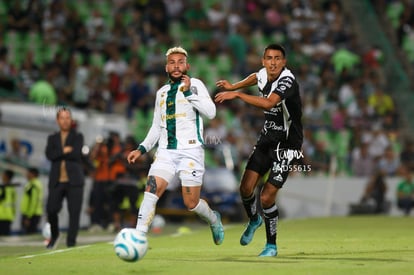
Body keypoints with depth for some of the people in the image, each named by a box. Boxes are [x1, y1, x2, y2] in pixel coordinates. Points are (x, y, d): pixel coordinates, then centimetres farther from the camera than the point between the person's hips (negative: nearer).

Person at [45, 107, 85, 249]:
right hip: (56, 181, 2)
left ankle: (71, 242, -2)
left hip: (74, 180, -2)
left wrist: (59, 154, -2)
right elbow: (49, 155, -2)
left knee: (74, 213, -8)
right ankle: (54, 235, 18)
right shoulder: (52, 138, 16)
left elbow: (77, 153, -9)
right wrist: (65, 151, -9)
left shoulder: (78, 137, 10)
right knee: (51, 210, -8)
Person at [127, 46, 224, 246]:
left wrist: (189, 93, -18)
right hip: (166, 152, 4)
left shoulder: (195, 85, 3)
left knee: (191, 204, -3)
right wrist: (142, 149, 14)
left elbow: (210, 112, -12)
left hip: (190, 151, -4)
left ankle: (214, 219, 29)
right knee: (151, 191, -17)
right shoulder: (161, 93, 18)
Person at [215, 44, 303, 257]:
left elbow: (269, 103, -41)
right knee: (246, 187, -2)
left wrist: (237, 94, -38)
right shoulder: (263, 74, 0)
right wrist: (234, 86, 31)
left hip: (286, 145, -6)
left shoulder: (287, 81, -24)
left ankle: (271, 245, 10)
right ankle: (254, 220, 31)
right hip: (267, 137, 6)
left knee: (266, 198, -10)